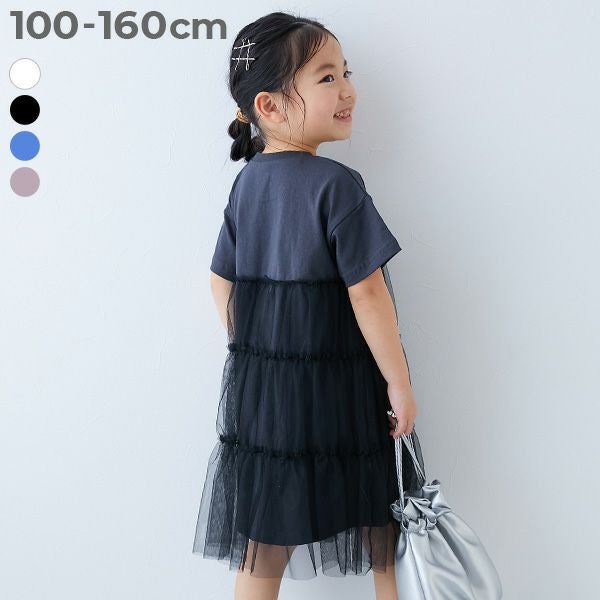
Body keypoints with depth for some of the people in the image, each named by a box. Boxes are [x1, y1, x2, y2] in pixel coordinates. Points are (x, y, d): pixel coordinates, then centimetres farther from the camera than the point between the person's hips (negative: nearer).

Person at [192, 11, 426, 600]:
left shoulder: (247, 181, 4)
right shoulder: (335, 184, -18)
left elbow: (222, 280, 10)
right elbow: (366, 291, -19)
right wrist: (399, 383, -10)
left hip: (258, 388, 7)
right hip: (338, 390, -6)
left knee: (262, 546, 16)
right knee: (382, 523, 15)